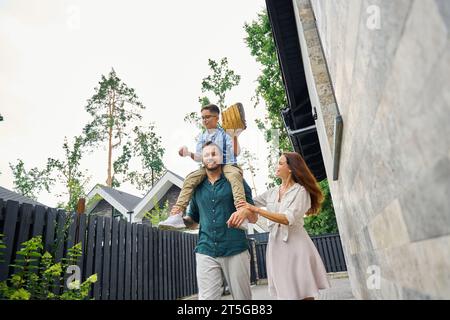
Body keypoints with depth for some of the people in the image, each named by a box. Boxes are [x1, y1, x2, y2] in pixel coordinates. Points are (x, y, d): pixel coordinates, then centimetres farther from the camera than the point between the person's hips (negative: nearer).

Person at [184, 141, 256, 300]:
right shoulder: (197, 187, 10)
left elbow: (254, 218, 1)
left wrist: (245, 211, -22)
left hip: (235, 251, -1)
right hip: (205, 252, 2)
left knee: (242, 296, 9)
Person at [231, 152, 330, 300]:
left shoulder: (301, 191, -7)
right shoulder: (272, 192, 10)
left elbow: (288, 219, -20)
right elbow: (251, 202, 17)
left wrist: (257, 210, -24)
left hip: (295, 244, -5)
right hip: (276, 245, 5)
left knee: (304, 292, 4)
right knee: (284, 293, 9)